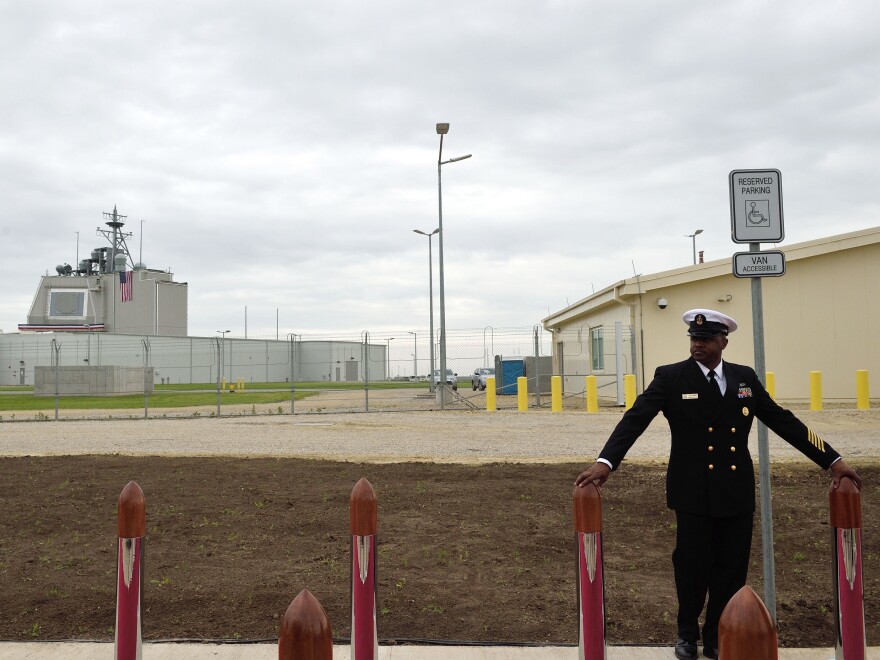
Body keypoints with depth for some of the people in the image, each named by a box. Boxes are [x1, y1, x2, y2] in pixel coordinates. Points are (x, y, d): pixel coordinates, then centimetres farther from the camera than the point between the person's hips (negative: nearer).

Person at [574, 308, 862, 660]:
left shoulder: (745, 377, 5)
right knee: (692, 566, 5)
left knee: (731, 569, 9)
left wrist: (832, 460, 4)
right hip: (693, 491, -3)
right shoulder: (670, 377, -5)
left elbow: (783, 420, 8)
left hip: (736, 491, 3)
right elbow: (635, 419, -14)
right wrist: (605, 462, -27)